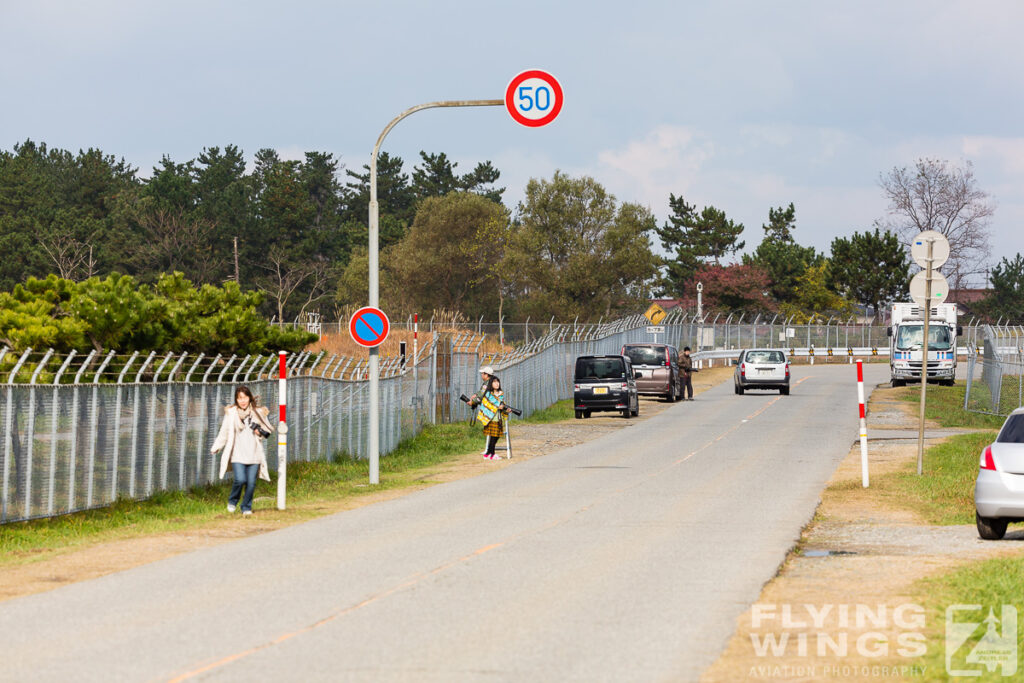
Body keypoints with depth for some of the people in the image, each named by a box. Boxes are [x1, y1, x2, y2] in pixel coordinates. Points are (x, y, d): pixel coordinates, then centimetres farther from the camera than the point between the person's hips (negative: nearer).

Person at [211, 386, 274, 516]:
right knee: (240, 479, -15)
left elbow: (268, 432, 17)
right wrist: (215, 448, 9)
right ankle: (232, 501, 13)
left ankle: (246, 508, 17)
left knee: (251, 482, -2)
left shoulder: (258, 412, 6)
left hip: (254, 455, 2)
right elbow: (224, 432, 11)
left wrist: (261, 432, -4)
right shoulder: (231, 413, 2)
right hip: (238, 455, -2)